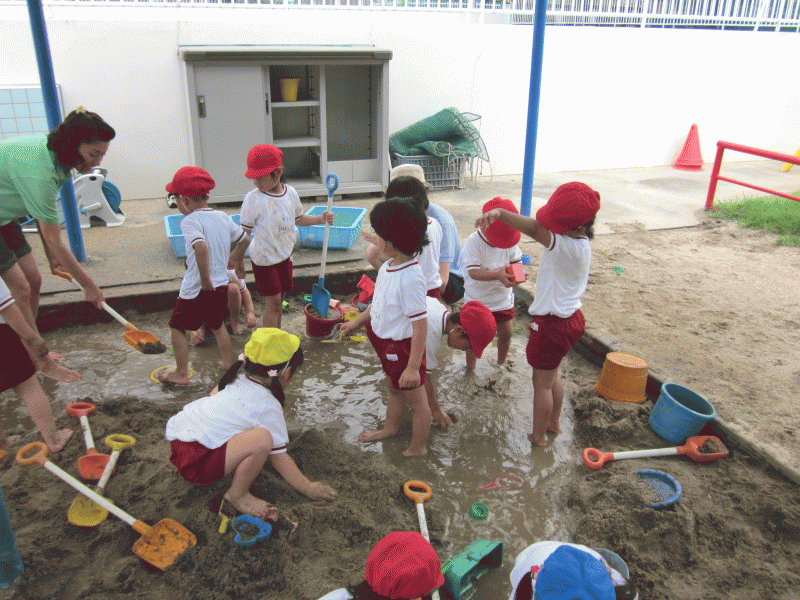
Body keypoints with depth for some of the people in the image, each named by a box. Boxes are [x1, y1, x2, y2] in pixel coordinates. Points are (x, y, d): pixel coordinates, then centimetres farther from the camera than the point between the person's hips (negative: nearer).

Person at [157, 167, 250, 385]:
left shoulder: (190, 221, -18)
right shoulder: (223, 217, 4)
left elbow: (201, 246, -37)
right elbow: (245, 238, 17)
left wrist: (205, 279, -28)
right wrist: (237, 257, 36)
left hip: (196, 288, -7)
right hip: (221, 284, 7)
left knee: (177, 327, 12)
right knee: (217, 324, 27)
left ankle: (181, 374, 20)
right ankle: (228, 363, 35)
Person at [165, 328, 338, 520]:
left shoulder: (236, 380, 10)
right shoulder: (268, 406, -12)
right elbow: (279, 456, -7)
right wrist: (308, 488, 4)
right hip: (194, 464, -10)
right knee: (262, 439, -26)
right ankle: (237, 495, -3)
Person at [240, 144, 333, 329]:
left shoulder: (291, 193, -3)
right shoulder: (253, 199, -17)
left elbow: (299, 219, 14)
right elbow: (244, 233, -11)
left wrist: (321, 219, 1)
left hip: (284, 254, 5)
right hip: (264, 258, -5)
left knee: (279, 299, 16)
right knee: (273, 302, -4)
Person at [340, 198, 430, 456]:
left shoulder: (410, 278, -32)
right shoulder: (387, 267, -3)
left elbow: (420, 325, -29)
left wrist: (413, 367, -26)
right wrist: (356, 322, 25)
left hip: (403, 346, -9)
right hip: (386, 342, 9)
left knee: (416, 400, 13)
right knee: (394, 389, 31)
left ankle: (418, 447, 32)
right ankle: (390, 427, 54)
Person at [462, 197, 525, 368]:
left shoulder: (510, 240, -6)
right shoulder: (473, 242, -21)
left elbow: (516, 262, -1)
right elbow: (473, 272, -29)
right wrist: (498, 275, -43)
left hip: (503, 298, 4)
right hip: (478, 300, -4)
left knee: (506, 332, 10)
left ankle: (501, 364, 36)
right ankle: (470, 369, 25)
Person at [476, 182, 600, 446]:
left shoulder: (570, 248, -31)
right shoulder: (578, 243, 0)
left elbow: (534, 229, -43)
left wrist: (500, 212, -53)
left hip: (553, 324, -10)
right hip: (568, 317, 10)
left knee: (542, 383, 9)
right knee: (551, 375, 28)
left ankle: (537, 437, 27)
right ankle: (553, 424, 45)